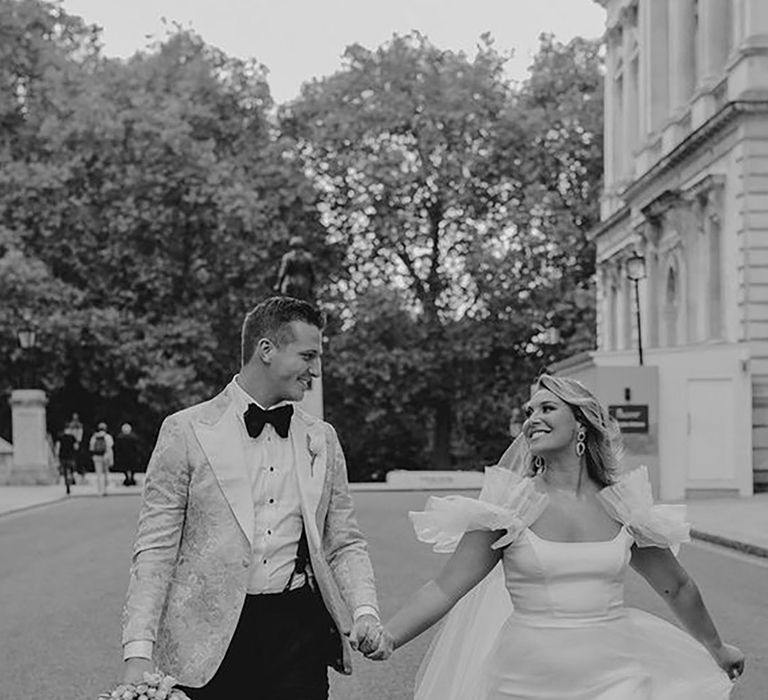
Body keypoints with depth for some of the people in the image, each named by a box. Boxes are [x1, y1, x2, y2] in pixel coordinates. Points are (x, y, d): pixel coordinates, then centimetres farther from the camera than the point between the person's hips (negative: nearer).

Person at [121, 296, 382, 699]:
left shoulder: (322, 439, 11)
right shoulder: (185, 432, -2)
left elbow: (344, 544, 14)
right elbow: (155, 551, -4)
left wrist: (365, 612, -5)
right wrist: (138, 652, -12)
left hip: (299, 635, 3)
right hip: (209, 640, -3)